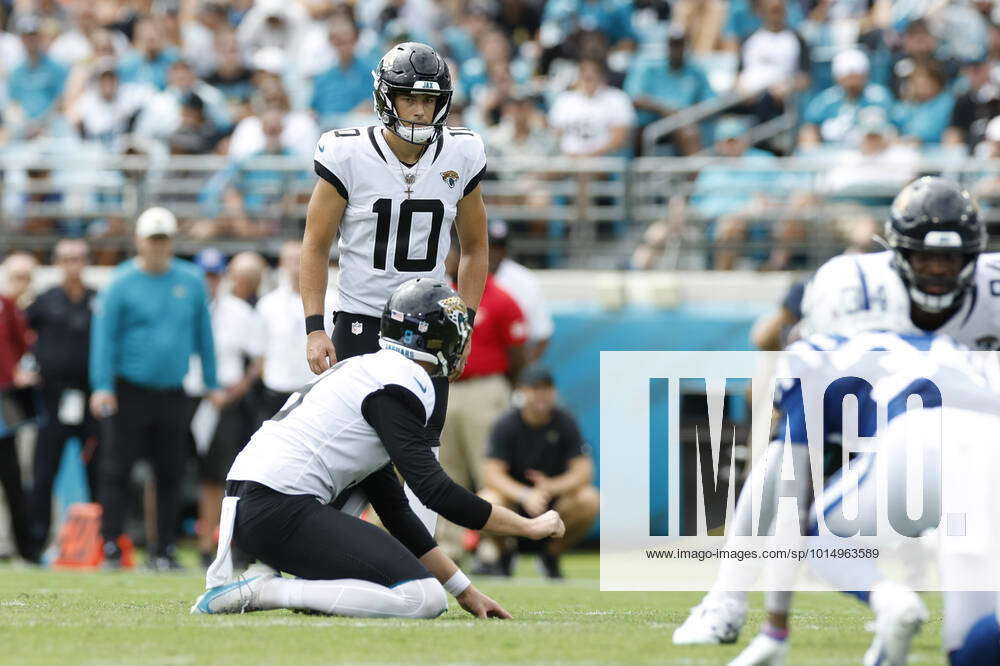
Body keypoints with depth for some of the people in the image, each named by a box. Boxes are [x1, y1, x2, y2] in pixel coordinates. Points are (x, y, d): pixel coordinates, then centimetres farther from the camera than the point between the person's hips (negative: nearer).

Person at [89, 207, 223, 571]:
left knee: (171, 473, 5)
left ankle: (164, 550, 11)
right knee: (118, 469, -5)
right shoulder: (121, 283, -4)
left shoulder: (191, 281, 8)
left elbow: (203, 333, 14)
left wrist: (211, 383, 15)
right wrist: (102, 387, -15)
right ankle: (111, 544, -1)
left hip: (172, 391, 4)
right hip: (131, 389, -4)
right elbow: (104, 336, -7)